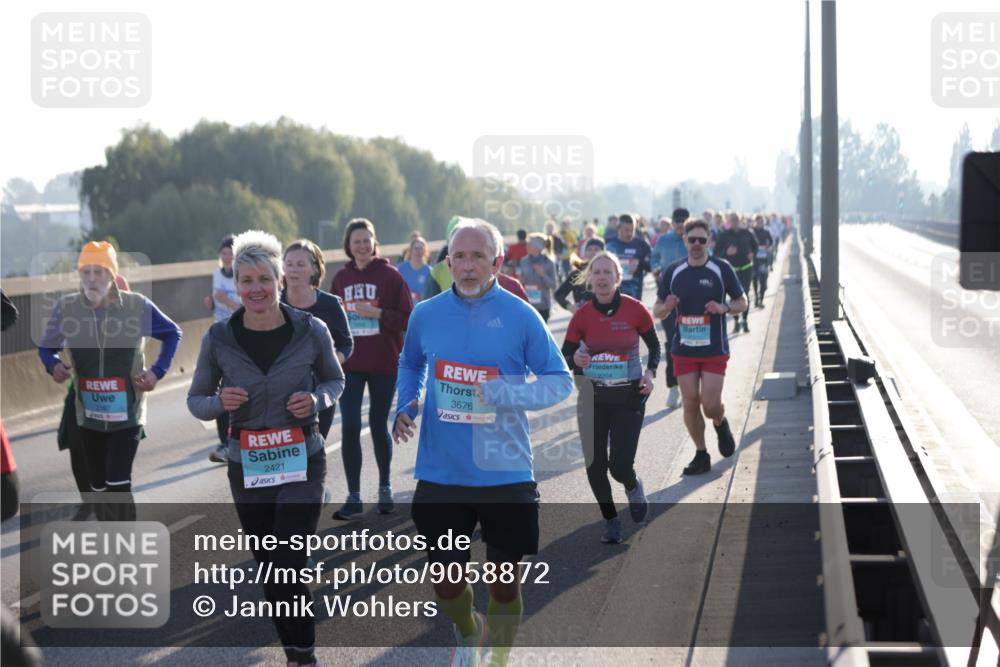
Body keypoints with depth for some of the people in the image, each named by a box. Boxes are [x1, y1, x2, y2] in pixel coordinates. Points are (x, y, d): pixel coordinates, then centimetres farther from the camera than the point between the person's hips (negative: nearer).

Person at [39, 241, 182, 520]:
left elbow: (172, 334, 7)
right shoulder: (66, 308, -7)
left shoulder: (138, 306, -9)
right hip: (88, 414, 3)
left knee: (118, 483, -12)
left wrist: (157, 371, -4)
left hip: (127, 412, -3)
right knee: (98, 486, 11)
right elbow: (46, 348, 7)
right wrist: (54, 365, -16)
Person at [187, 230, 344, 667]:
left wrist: (317, 399, -14)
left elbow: (335, 380, 8)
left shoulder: (311, 331, -9)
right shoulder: (218, 339, -6)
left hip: (302, 464, -2)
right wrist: (219, 403, -17)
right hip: (247, 468, 3)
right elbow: (195, 400, 5)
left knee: (287, 567, -13)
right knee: (269, 568, 14)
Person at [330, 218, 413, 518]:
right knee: (350, 428, -5)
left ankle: (385, 488, 27)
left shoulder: (390, 275, -4)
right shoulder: (341, 278, 6)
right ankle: (353, 497, 0)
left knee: (378, 426, 8)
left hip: (384, 364, -2)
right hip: (349, 365, 2)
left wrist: (377, 313, -19)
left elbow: (407, 319, -6)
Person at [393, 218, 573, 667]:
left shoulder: (521, 317, -8)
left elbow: (560, 382, -3)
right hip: (440, 474, 2)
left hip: (505, 474, -2)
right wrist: (404, 406, 1)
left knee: (505, 580, 8)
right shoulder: (426, 315, 1)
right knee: (446, 578, 10)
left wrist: (502, 394, -19)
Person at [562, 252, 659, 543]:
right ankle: (611, 521, 23)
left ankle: (633, 487, 29)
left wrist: (650, 372, -11)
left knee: (620, 466, -9)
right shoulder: (582, 315, -7)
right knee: (595, 465, -1)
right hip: (593, 399, 2)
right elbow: (564, 358, -5)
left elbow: (654, 346, 6)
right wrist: (575, 361, -27)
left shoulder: (634, 309, -9)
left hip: (629, 398, -2)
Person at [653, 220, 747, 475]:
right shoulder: (673, 272, 3)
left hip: (714, 350, -2)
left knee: (710, 404, -9)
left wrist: (724, 308, -15)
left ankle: (720, 424, 27)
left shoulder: (721, 268, -2)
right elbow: (657, 310, 10)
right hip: (683, 349, 2)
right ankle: (701, 455, 18)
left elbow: (742, 302, 6)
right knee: (690, 404, 3)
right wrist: (666, 307, -14)